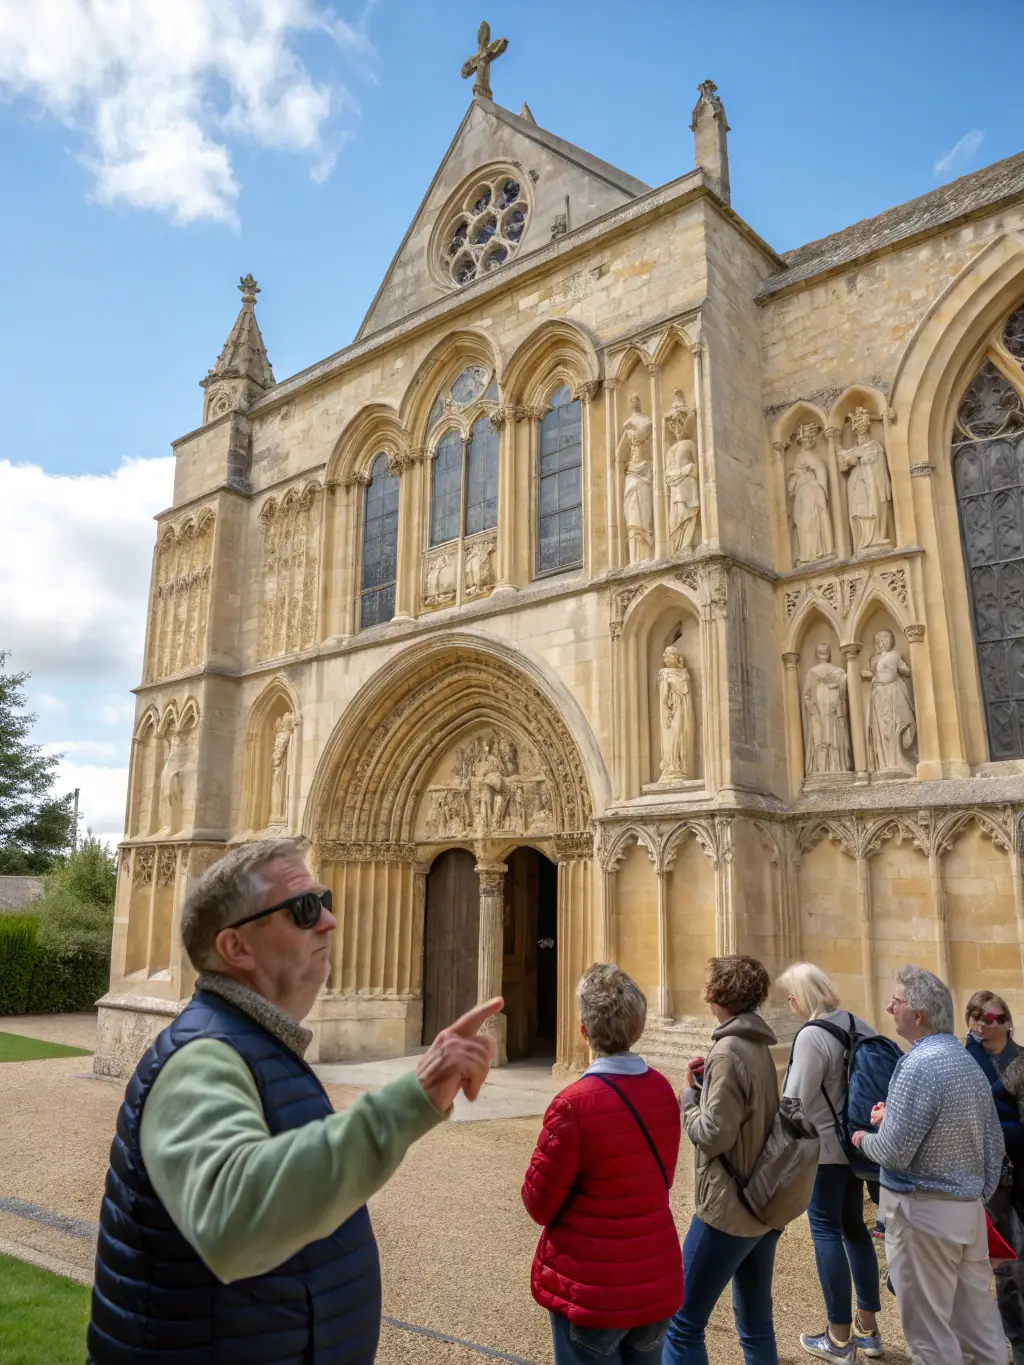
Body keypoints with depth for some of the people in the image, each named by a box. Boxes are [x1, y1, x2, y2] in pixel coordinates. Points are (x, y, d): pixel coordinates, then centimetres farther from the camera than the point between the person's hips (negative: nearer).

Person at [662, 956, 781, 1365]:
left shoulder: (728, 1052, -20)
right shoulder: (758, 1046, 8)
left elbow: (713, 1135, -21)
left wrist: (689, 1093, -6)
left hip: (729, 1208, -9)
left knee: (682, 1323, 1)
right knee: (756, 1323, 19)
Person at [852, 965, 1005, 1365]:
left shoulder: (920, 1064, -22)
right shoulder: (971, 1063, 6)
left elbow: (893, 1153, -23)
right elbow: (994, 1144, 12)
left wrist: (864, 1139, -3)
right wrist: (980, 1193, 21)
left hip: (923, 1211, -9)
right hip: (970, 1209, 9)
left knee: (929, 1326, 4)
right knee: (978, 1322, 17)